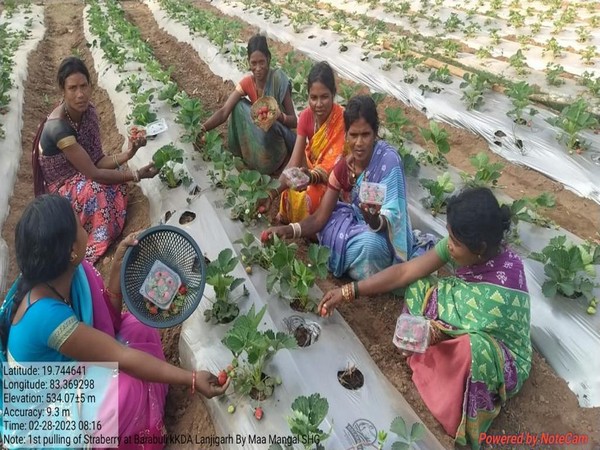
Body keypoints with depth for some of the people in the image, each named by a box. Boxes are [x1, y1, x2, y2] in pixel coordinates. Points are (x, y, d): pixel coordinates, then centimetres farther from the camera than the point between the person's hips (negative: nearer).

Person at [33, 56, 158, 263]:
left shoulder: (88, 111, -9)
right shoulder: (58, 127, -32)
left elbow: (97, 161, -8)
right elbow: (92, 174, -30)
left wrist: (127, 154, -25)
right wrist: (136, 175, -25)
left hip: (80, 179, 7)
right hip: (60, 191, -7)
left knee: (115, 180, -17)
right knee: (99, 189, -32)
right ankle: (96, 248, -12)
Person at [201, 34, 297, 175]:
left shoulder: (277, 79, -17)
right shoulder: (246, 83, -4)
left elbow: (294, 121, -13)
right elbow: (224, 111, -14)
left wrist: (279, 116, -36)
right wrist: (203, 128, -30)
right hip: (259, 136, 6)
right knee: (239, 106, -10)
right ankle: (244, 154, 1)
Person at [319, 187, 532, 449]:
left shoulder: (502, 290, -37)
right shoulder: (460, 246, -20)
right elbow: (404, 272, -17)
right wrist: (349, 291, -17)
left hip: (503, 358, -6)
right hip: (465, 328, 6)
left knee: (473, 348, -39)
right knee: (419, 289, -12)